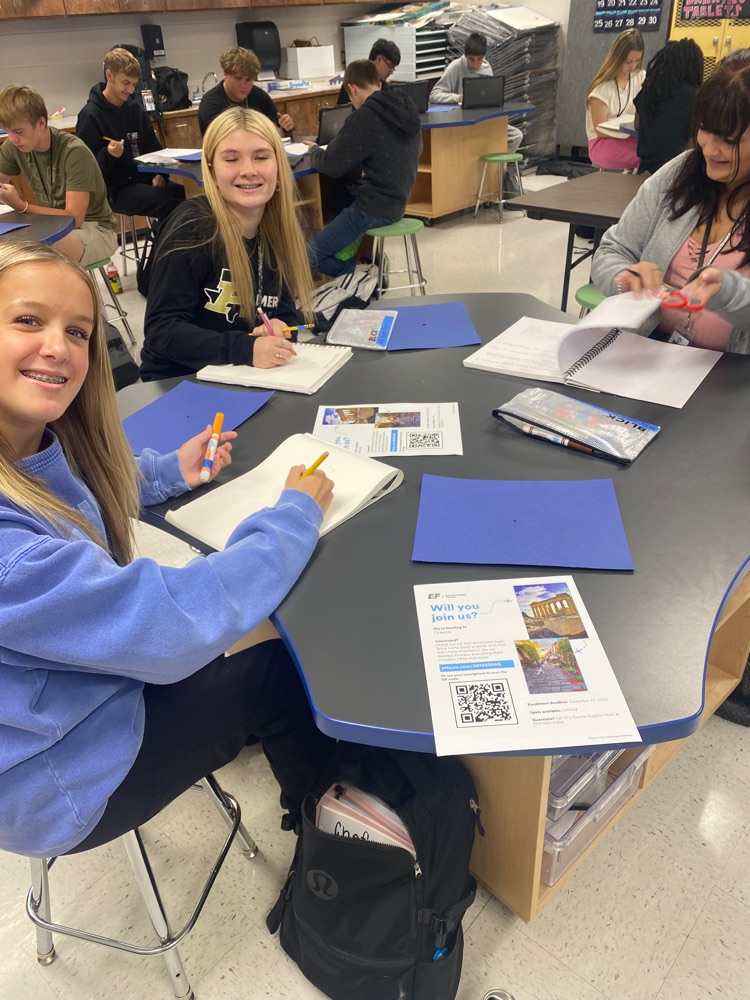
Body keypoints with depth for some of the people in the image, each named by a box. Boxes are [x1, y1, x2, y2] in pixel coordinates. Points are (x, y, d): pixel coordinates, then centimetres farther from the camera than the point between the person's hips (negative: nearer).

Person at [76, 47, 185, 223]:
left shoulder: (135, 107, 11)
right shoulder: (90, 115, -6)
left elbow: (153, 148, 18)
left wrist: (160, 173, -2)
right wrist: (108, 154, -27)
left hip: (144, 178, 6)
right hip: (115, 187, -6)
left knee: (185, 194, -21)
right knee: (167, 202, -31)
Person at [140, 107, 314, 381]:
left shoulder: (279, 230, 1)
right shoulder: (190, 228, -17)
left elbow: (285, 311, 7)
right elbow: (161, 329, -20)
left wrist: (276, 328, -18)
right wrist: (246, 348, -33)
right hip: (178, 383, -5)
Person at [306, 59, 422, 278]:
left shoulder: (365, 117, -19)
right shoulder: (406, 108, 5)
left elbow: (331, 165, -13)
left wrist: (314, 151, 9)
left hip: (374, 207, -9)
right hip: (397, 202, 9)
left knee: (310, 255, -3)